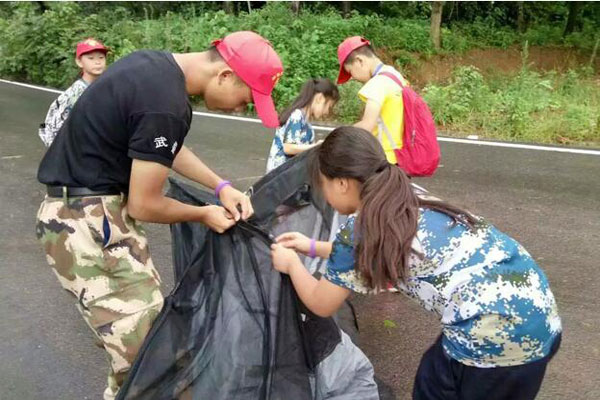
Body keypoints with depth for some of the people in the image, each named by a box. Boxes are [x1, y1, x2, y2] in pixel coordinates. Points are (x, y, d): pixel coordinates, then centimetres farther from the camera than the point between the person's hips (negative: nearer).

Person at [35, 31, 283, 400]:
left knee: (147, 313, 17)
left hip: (91, 206, 10)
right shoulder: (166, 105, -26)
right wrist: (204, 214, 0)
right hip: (86, 222, -10)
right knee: (145, 348, -4)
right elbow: (144, 205, -17)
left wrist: (221, 186, 9)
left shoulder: (156, 64, 5)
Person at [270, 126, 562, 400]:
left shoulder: (358, 230, -11)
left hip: (496, 338, -8)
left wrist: (292, 264, 21)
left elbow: (322, 305, 5)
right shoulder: (409, 198, 11)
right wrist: (312, 247, 35)